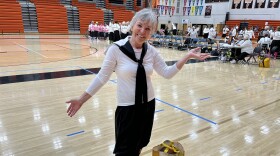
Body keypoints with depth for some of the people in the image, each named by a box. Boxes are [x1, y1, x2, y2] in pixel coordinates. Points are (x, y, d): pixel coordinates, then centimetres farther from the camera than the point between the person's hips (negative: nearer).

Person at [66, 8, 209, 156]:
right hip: (126, 107, -4)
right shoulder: (116, 48, -16)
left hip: (148, 105, 4)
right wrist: (81, 100, -6)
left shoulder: (151, 50, -4)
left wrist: (187, 56, -8)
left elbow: (167, 73, -1)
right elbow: (102, 77, -8)